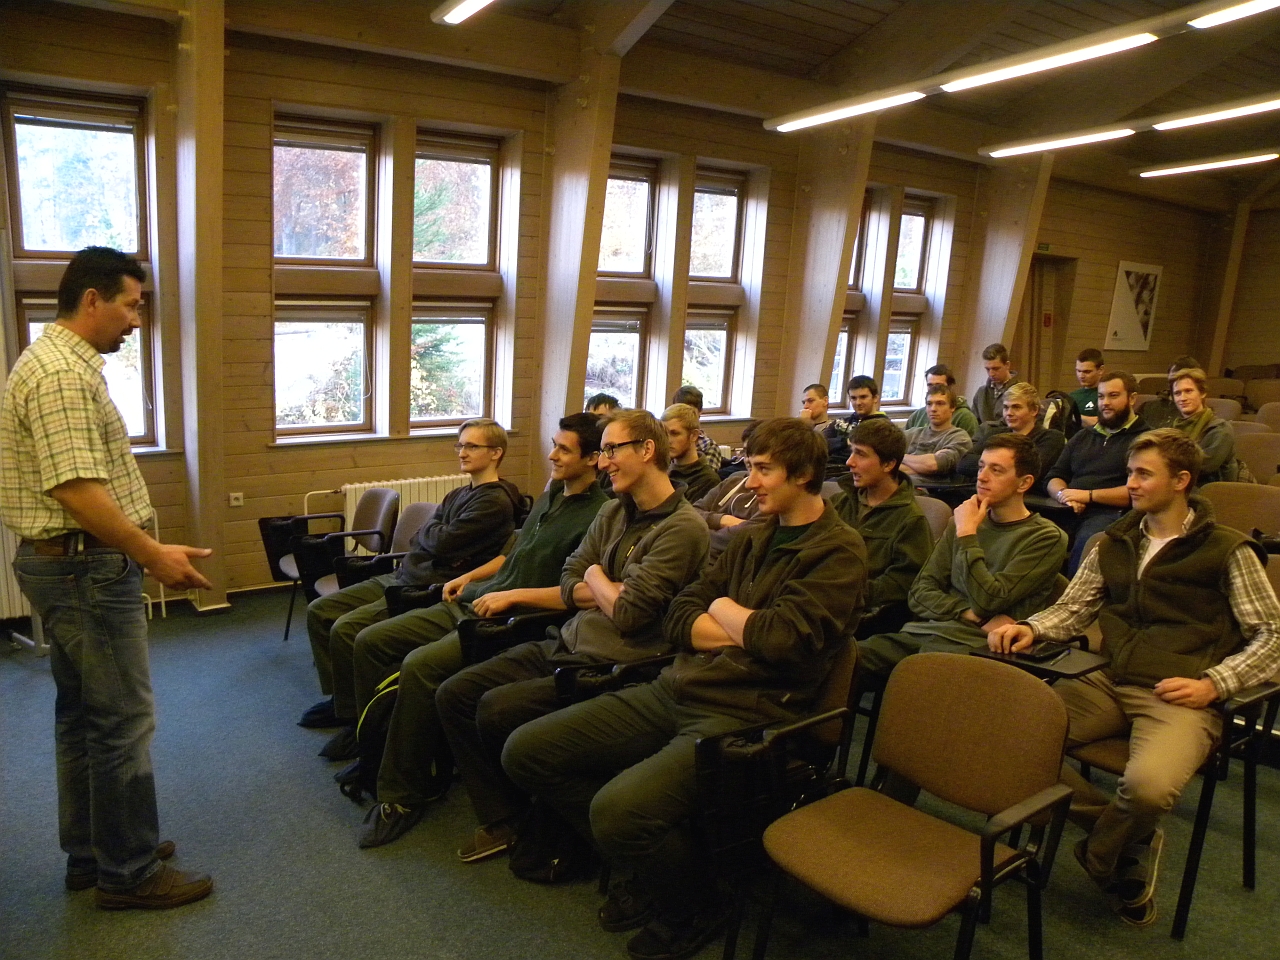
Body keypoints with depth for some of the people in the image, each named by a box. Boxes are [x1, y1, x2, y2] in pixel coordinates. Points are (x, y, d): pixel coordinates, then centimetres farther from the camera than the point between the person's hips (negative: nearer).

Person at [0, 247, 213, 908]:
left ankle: (90, 853, 30)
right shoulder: (63, 374, -19)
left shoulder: (57, 361, 15)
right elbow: (77, 489, -26)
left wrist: (141, 551, 20)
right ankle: (129, 873, 10)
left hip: (66, 564, 11)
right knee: (124, 720, -2)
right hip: (87, 566, -11)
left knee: (83, 714, 17)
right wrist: (153, 555, -20)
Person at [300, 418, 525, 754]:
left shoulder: (495, 502, -13)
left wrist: (428, 532, 1)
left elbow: (442, 542, -20)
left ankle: (356, 719, -5)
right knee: (319, 611, 7)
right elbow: (419, 539, 13)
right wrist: (436, 534, -8)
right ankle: (340, 697, 18)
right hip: (404, 575, 10)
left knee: (346, 629, -23)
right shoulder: (458, 494, 18)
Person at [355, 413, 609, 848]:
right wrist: (470, 576, 16)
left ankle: (404, 795, -12)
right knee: (370, 642, 1)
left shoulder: (597, 516, -13)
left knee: (420, 665, -29)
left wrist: (513, 595, -20)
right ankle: (376, 750, 13)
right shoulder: (550, 495, 16)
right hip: (474, 603, 10)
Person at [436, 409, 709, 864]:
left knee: (497, 708, -23)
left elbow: (629, 615, -21)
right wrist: (618, 591, -9)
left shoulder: (682, 527, -15)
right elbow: (568, 585, 9)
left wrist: (596, 578, -2)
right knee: (454, 694, -2)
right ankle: (500, 821, 8)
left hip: (608, 667, -8)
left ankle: (524, 817, 7)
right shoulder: (613, 511, 12)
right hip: (564, 645, 9)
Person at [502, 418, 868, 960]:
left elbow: (782, 640, -21)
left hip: (742, 715, -8)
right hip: (673, 692, 8)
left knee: (617, 809, -30)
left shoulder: (839, 553, -5)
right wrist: (750, 631, -8)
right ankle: (642, 864, 17)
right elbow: (678, 618, 9)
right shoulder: (755, 538, 16)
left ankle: (693, 906, 4)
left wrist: (724, 610, -1)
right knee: (526, 752, 0)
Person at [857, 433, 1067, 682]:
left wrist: (966, 534, -4)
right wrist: (970, 614, -6)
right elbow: (919, 594, 11)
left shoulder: (1047, 538, 1)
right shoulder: (961, 521, 17)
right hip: (924, 631, 5)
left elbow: (988, 600, -10)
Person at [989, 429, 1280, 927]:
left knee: (1148, 783, -36)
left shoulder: (1226, 550, 5)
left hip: (1178, 697, -5)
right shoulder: (1114, 543, 18)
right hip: (1112, 683, 5)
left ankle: (1101, 854, 3)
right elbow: (1072, 608, 19)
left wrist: (1212, 684, -9)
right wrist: (1030, 629, -2)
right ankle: (1130, 844, 0)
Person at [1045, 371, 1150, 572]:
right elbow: (1054, 478, 23)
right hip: (1070, 513, 5)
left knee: (1087, 541, -39)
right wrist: (1063, 494, -1)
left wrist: (1089, 495, -10)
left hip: (1112, 514, -5)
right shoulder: (1082, 437, 26)